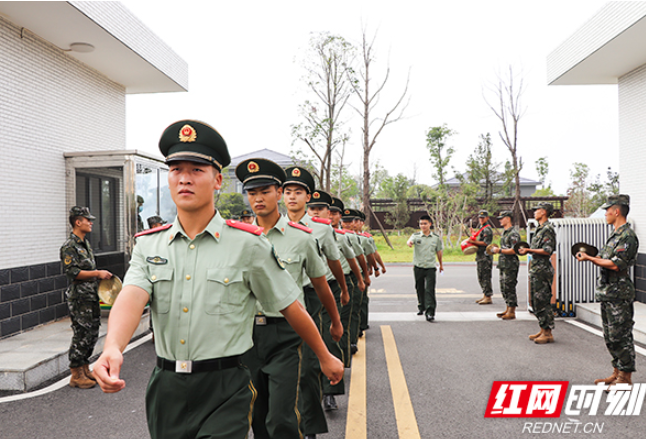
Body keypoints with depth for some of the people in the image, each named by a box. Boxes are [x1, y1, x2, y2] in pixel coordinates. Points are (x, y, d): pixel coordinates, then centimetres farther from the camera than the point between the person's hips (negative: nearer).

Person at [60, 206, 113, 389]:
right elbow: (72, 272, -22)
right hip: (79, 298, -9)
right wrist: (98, 273, -21)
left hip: (91, 297, 9)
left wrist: (101, 275, 11)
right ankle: (76, 375, 7)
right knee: (82, 335, -4)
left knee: (92, 333, 14)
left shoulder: (85, 243, 15)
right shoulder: (69, 246, -14)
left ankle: (85, 369, 27)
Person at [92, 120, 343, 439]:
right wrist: (112, 348, -34)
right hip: (166, 389, 4)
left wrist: (325, 357, 10)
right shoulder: (148, 245, 3)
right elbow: (131, 298, -14)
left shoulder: (248, 244, -8)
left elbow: (291, 308, 0)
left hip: (225, 392, -4)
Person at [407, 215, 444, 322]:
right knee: (420, 289, 13)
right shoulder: (416, 236, -1)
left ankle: (430, 312, -11)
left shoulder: (436, 237, 4)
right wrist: (409, 243, -48)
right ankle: (421, 307, 34)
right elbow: (410, 241, -23)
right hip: (418, 267, 1)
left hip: (431, 267, -1)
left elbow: (439, 251, 15)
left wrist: (441, 264, 23)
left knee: (430, 290, -9)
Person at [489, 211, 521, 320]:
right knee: (504, 288, 13)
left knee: (510, 288, -6)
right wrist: (497, 248, 10)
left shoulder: (513, 233, -14)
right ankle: (508, 309, 23)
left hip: (511, 265, -10)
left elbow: (514, 250, -21)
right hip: (503, 264, 10)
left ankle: (511, 312, 0)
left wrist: (500, 250, -18)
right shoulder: (505, 232, 18)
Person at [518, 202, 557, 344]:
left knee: (542, 301, -7)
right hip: (535, 269, 10)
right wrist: (526, 250, 11)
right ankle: (543, 331, 21)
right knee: (536, 301, 13)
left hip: (542, 270, -10)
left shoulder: (548, 229, -13)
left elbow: (547, 251, -21)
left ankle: (548, 334, 0)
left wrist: (529, 250, -19)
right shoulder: (540, 229, 18)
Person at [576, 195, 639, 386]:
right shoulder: (616, 235, 16)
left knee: (620, 336, -3)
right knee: (610, 336, 16)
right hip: (608, 293, 10)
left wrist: (590, 259, -19)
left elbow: (616, 265, -24)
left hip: (619, 294, -10)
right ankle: (617, 373, 26)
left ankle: (626, 377, 7)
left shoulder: (628, 236, -15)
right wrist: (591, 257, 6)